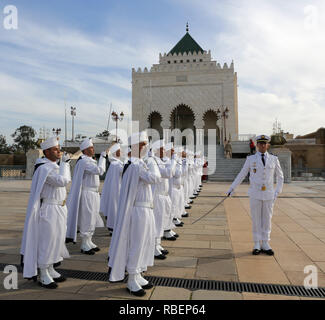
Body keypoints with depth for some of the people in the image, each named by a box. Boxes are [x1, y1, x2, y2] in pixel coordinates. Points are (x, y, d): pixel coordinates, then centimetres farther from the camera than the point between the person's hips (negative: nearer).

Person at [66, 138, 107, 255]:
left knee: (92, 220, 16)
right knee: (87, 220, -1)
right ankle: (85, 246, 11)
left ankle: (89, 242, 28)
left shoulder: (89, 160, 14)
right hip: (87, 194, -10)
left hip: (93, 193, 10)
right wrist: (103, 156, -22)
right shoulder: (84, 161, -17)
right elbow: (100, 170, -27)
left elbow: (100, 171, 15)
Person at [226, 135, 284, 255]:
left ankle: (265, 244, 20)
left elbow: (280, 176, 11)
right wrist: (232, 188, 2)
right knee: (256, 219, 5)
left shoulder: (274, 159, 2)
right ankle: (257, 245, 16)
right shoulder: (250, 159, -1)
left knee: (267, 219, 8)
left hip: (269, 195, 1)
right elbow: (241, 175, 3)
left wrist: (278, 191, 2)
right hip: (255, 194, -1)